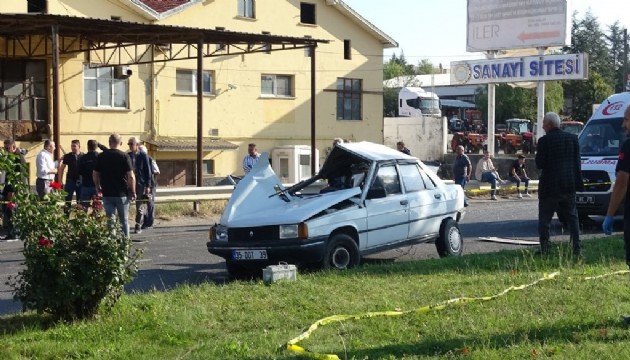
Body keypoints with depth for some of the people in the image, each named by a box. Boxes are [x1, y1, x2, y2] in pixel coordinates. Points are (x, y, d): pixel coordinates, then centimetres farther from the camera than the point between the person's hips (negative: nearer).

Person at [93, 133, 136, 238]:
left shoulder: (101, 156, 1)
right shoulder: (124, 156, -8)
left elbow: (95, 174, 6)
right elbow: (131, 176, -13)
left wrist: (98, 188, 21)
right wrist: (133, 192, -3)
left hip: (107, 194, 2)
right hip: (122, 194, -2)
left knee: (110, 220, 6)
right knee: (124, 221, 9)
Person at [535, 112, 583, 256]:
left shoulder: (544, 141, -12)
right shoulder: (573, 138, 5)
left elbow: (539, 164, -12)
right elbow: (577, 162, 7)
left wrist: (538, 155, 7)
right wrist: (578, 182, 12)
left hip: (549, 186, -5)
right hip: (569, 185, 5)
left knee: (544, 219, 4)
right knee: (572, 217, 14)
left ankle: (544, 250, -1)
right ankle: (577, 248, 9)